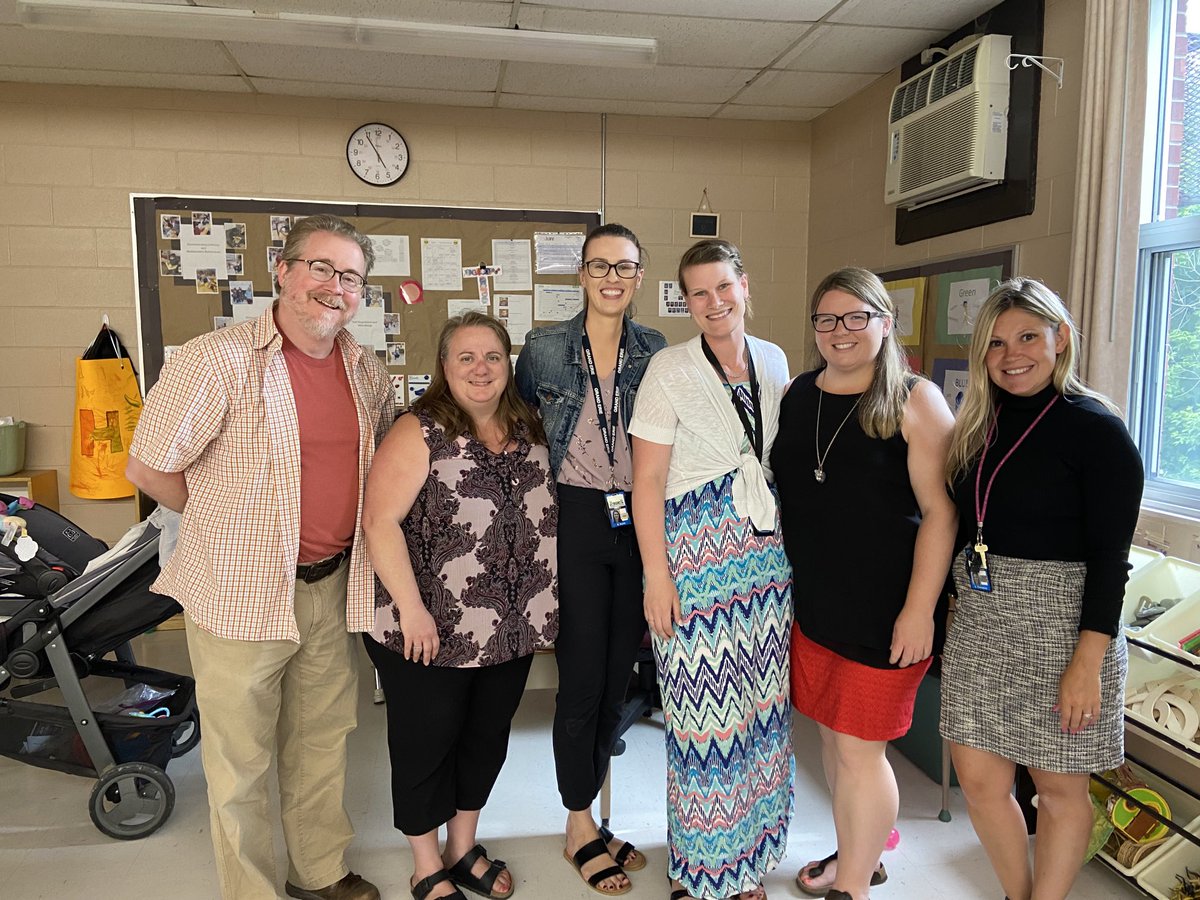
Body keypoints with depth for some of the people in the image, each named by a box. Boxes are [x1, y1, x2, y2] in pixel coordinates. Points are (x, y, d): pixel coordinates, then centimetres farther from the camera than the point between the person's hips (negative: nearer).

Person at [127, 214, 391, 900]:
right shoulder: (217, 360, -14)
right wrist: (233, 522, 1)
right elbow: (149, 468, -7)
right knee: (242, 759, 10)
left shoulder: (369, 372, 3)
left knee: (324, 739, 20)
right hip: (242, 591, -5)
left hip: (332, 585, 5)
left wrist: (340, 529, 10)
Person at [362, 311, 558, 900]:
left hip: (512, 630, 6)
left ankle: (463, 848, 41)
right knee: (427, 742, 10)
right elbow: (380, 522, -18)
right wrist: (411, 608, -21)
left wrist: (540, 604, 13)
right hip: (432, 631, -6)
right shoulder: (419, 434, -12)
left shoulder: (528, 432, 7)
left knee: (487, 736, 19)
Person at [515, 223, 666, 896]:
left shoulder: (656, 351, 6)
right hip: (575, 519, -2)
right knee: (583, 678, 2)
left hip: (639, 522, 3)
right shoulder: (544, 349, 1)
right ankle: (581, 828, 22)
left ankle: (587, 815, 30)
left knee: (619, 676, 10)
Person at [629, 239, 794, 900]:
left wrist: (789, 539, 11)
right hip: (695, 553, -5)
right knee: (701, 711, 1)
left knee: (761, 705, 11)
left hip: (769, 549, 5)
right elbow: (646, 478, -9)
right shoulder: (669, 369, -6)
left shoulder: (774, 362, 9)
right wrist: (657, 574, -13)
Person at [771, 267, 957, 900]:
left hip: (883, 608, -5)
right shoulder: (796, 396, 7)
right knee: (831, 734, 17)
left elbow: (940, 510, -12)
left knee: (859, 748, 3)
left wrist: (919, 609, -17)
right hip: (811, 603, 6)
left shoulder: (914, 401, -9)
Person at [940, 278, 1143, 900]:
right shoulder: (978, 425, 7)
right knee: (979, 779, 11)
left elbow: (1109, 556, -14)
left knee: (1059, 787, 11)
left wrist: (1088, 662, -17)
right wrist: (949, 605, 10)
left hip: (1061, 625, -5)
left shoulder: (1096, 429, -10)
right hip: (979, 622, 6)